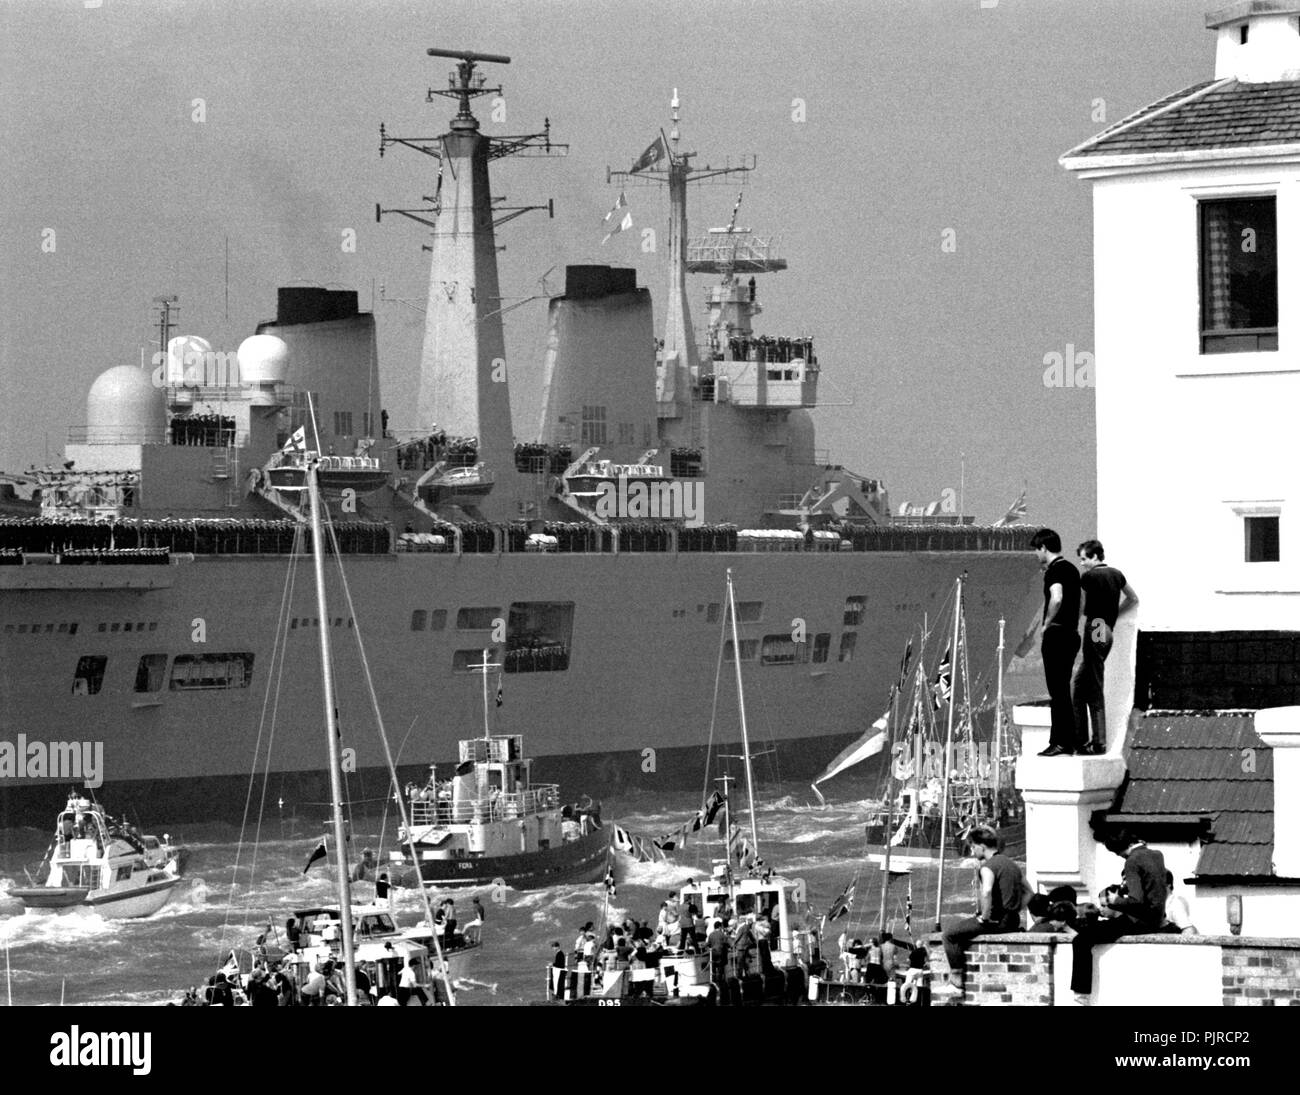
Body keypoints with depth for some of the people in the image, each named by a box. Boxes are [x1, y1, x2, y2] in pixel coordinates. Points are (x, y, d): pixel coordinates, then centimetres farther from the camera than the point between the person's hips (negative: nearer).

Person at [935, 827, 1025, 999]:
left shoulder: (988, 867, -13)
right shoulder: (1011, 863, 17)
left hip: (995, 920, -9)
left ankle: (956, 984, -6)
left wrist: (985, 916, -20)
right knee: (961, 931, 28)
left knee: (950, 935, -3)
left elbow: (987, 891, -33)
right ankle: (953, 977, 26)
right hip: (1013, 922, 9)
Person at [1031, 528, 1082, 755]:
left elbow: (1056, 599, -29)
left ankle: (1061, 743, -7)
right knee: (1062, 691, 13)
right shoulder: (1071, 568, 16)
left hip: (1057, 634, -9)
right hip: (1072, 632, 9)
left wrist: (1047, 624, -16)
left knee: (1058, 691, -7)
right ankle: (1066, 742, 14)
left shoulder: (1055, 570, -13)